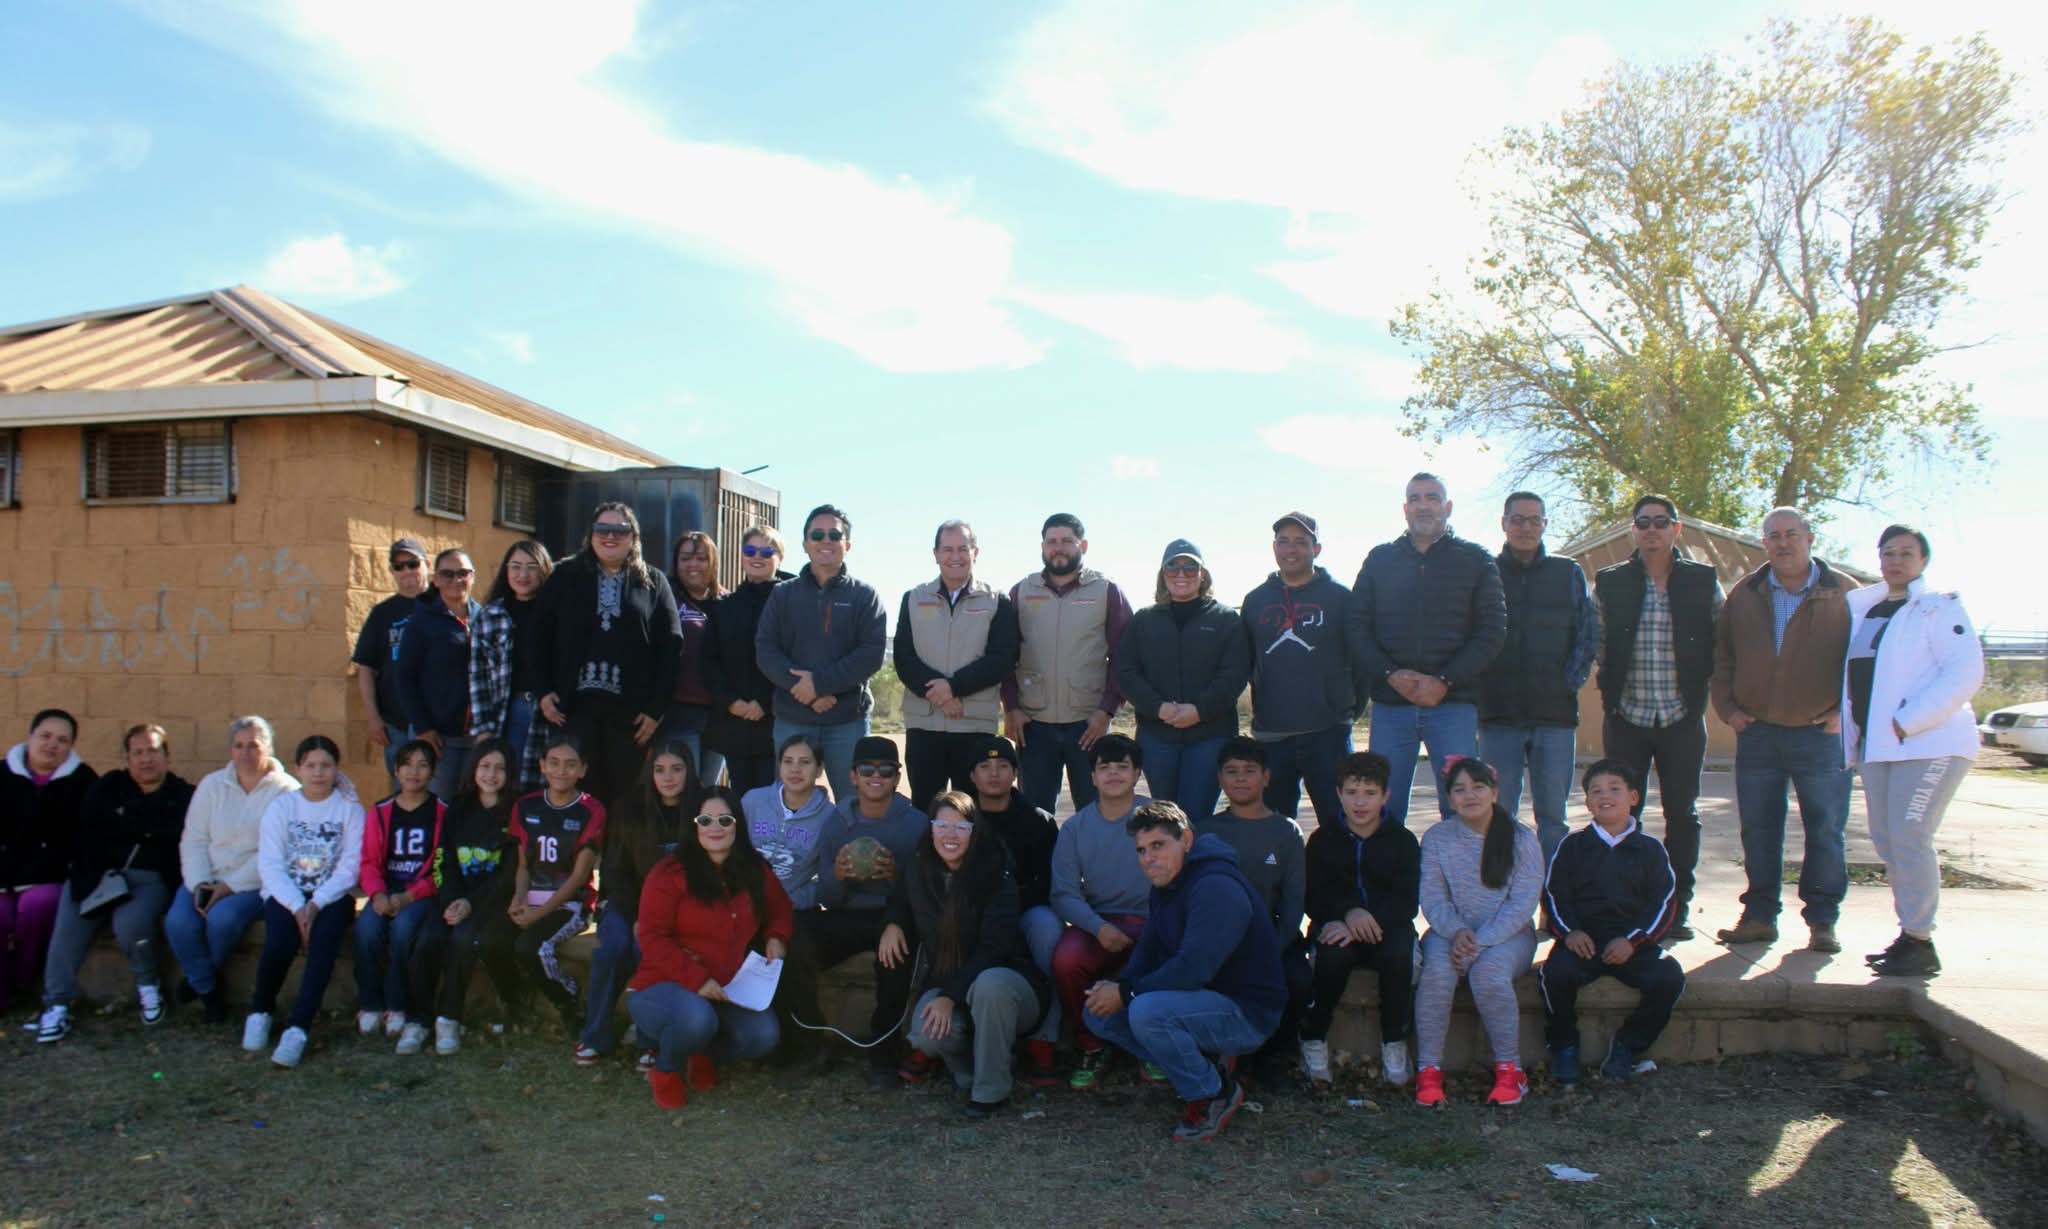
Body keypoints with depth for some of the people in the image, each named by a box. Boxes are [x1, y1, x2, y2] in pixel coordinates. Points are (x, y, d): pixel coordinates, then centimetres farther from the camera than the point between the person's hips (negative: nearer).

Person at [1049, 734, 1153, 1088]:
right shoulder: (1075, 828, 7)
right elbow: (1064, 893, 0)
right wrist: (1099, 927, -19)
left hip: (1153, 925, -1)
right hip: (1098, 922, 1)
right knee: (1066, 959, -31)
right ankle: (1091, 1050, -3)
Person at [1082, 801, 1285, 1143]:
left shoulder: (1217, 888, -24)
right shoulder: (1166, 884, 7)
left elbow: (1192, 970, -30)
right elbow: (1148, 951, 12)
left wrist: (1127, 993, -20)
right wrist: (1118, 985, -9)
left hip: (1247, 1013, -9)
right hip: (1204, 999, 10)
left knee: (1147, 1011, -32)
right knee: (1099, 1012, 0)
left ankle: (1217, 1092, -9)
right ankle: (1203, 1064, 6)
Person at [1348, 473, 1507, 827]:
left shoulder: (1475, 560, 9)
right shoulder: (1379, 560, 14)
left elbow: (1492, 629, 1)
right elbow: (1357, 627, 7)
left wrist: (1445, 681, -11)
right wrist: (1391, 675, -9)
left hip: (1453, 704, -1)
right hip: (1390, 704, 1)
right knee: (1383, 809, 1)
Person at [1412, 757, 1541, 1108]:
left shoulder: (1521, 840, -3)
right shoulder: (1436, 839, 3)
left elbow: (1522, 903, -10)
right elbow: (1432, 900, -2)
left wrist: (1479, 942, -21)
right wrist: (1457, 933, -22)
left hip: (1508, 934, -1)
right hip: (1450, 932, 1)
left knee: (1489, 971, -34)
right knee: (1437, 970, -31)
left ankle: (1509, 1068, -17)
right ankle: (1428, 1069, -23)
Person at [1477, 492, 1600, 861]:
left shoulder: (1569, 574, 11)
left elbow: (1589, 635, 9)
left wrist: (1571, 682, -2)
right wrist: (1479, 686, -4)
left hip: (1555, 714, 1)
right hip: (1499, 715, -1)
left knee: (1552, 816, 4)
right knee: (1497, 816, 1)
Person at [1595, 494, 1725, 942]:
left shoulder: (1704, 582, 4)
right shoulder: (1609, 583, 4)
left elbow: (1721, 645, 7)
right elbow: (1595, 644, 7)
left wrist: (1702, 691, -1)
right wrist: (1609, 691, 0)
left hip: (1683, 717, 0)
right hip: (1626, 716, 0)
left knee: (1682, 814, 6)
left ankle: (1676, 908, 16)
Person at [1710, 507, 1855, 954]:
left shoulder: (1843, 593, 1)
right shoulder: (1745, 594, 9)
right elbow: (1720, 656, 14)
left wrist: (1845, 711, -5)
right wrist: (1727, 708, 4)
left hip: (1820, 734, -2)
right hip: (1756, 733, 3)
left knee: (1826, 831, 2)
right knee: (1758, 830, 7)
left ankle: (1822, 922, 13)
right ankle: (1759, 917, 16)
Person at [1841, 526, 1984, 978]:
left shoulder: (1940, 608, -4)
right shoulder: (1861, 610, 15)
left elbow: (1965, 672, -15)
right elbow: (1852, 676, 22)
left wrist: (1908, 721, -21)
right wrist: (1853, 730, 8)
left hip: (1929, 742, -7)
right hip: (1876, 744, 7)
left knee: (1908, 837, -10)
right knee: (1886, 839, 9)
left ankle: (1921, 944, -2)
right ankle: (1909, 933, 20)